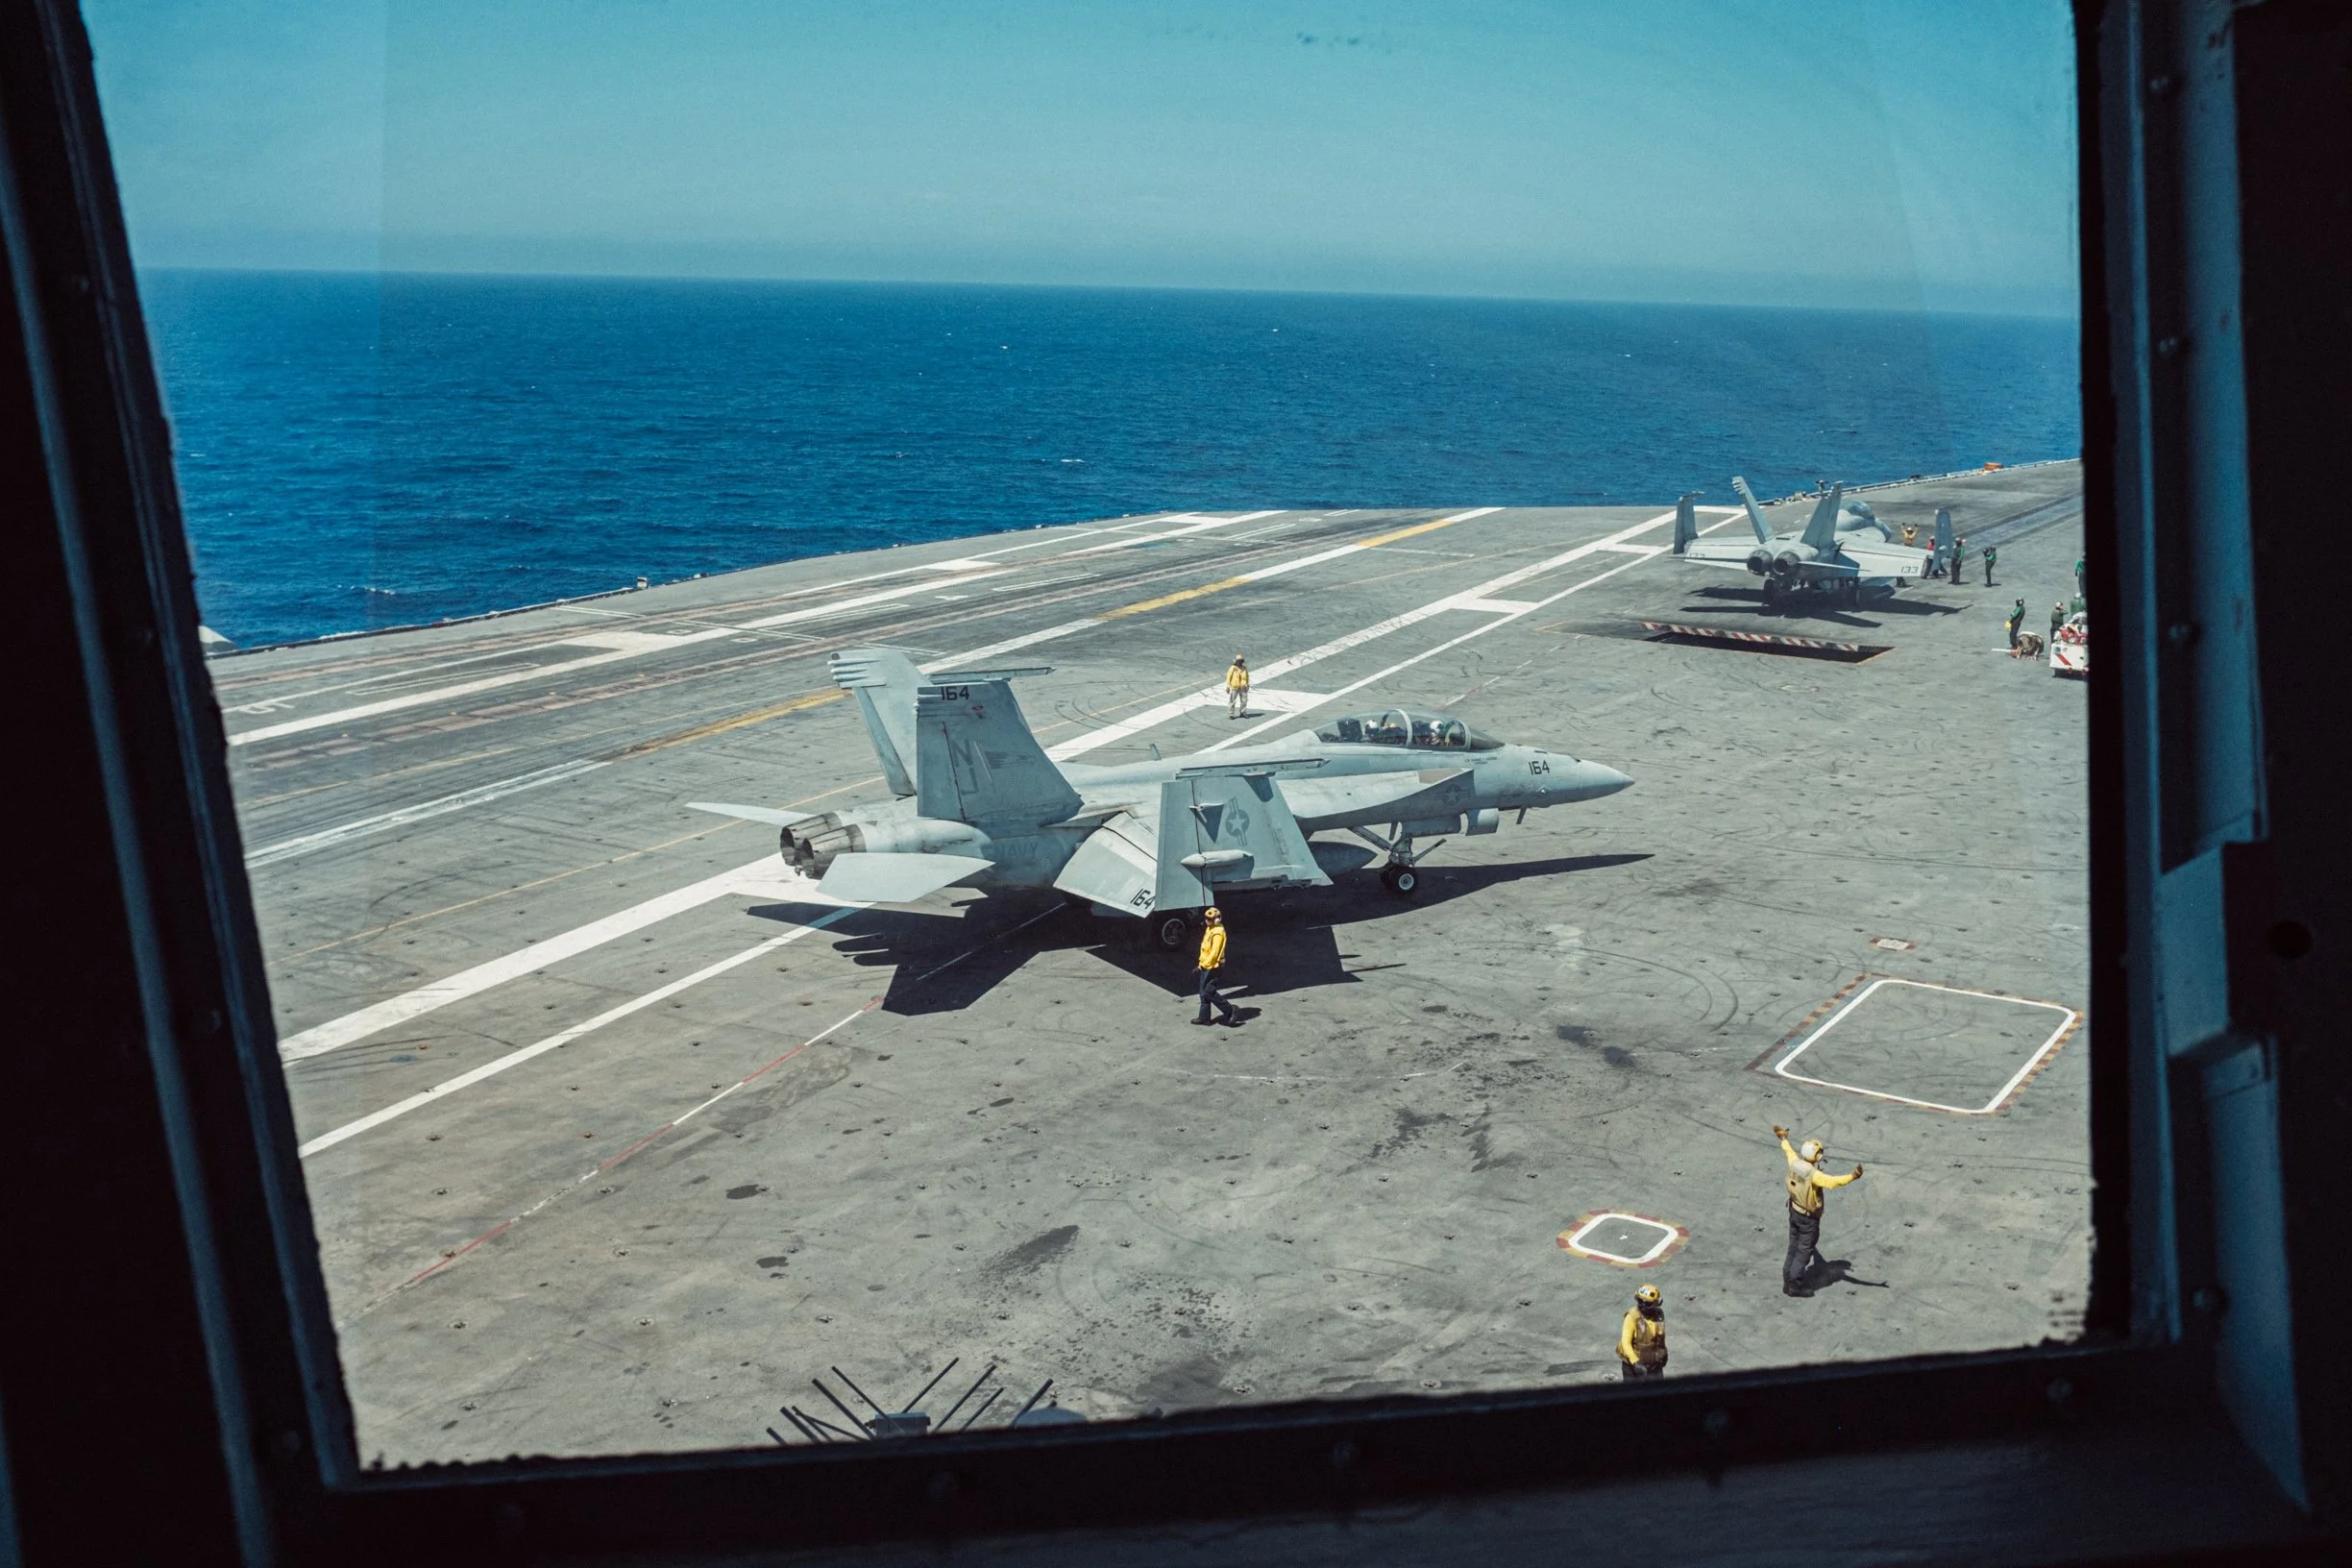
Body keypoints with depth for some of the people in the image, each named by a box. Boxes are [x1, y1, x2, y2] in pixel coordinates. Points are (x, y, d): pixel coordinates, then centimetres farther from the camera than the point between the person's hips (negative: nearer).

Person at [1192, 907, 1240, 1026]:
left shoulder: (1218, 932, -21)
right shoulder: (1209, 929, 10)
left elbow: (1214, 952, -24)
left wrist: (1203, 965, -21)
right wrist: (1202, 963, 17)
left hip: (1212, 967, -10)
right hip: (1206, 966, 10)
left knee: (1209, 992, -7)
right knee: (1204, 992, 14)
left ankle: (1230, 1011, 0)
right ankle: (1204, 1017, 22)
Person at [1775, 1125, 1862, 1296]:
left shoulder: (1795, 1163, -10)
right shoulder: (1813, 1174, -32)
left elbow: (1789, 1151, 14)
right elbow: (1831, 1181, -50)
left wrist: (1783, 1139, 34)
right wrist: (1852, 1177, -62)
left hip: (1794, 1211, 8)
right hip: (1809, 1218, -8)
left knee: (1793, 1248, 19)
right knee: (1804, 1251, 7)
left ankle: (1787, 1283, 28)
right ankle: (1795, 1286, 15)